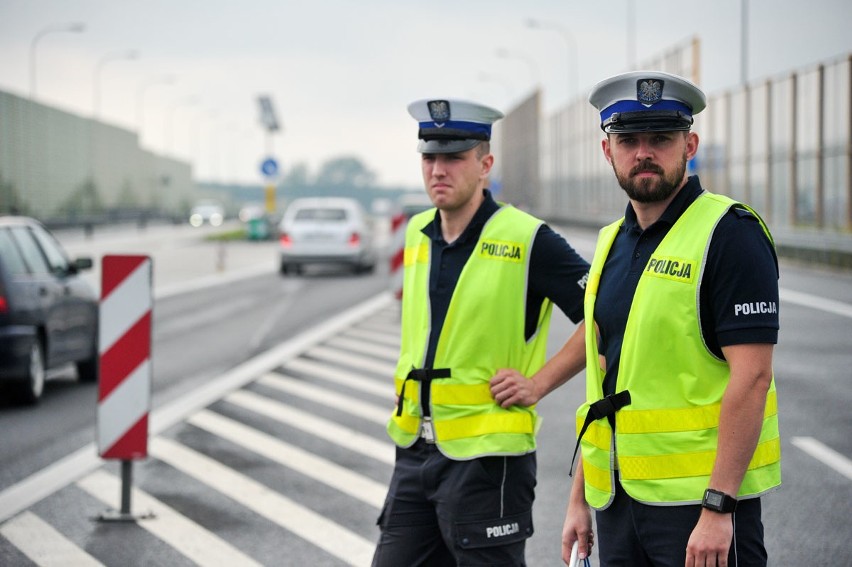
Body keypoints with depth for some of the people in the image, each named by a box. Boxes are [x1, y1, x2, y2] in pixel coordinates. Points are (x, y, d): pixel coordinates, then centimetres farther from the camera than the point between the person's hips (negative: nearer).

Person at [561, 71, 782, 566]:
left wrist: (717, 507, -21)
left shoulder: (730, 233, -10)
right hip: (618, 498, 7)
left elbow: (751, 377, -17)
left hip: (702, 494, -7)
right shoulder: (613, 243, 13)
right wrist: (580, 498, 15)